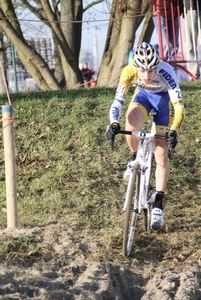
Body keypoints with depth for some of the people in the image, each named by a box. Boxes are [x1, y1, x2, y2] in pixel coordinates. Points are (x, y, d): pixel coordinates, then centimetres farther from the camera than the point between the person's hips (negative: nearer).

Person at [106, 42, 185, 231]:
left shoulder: (165, 71, -38)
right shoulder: (129, 72, -32)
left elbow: (179, 105, -39)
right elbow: (118, 101, -31)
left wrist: (173, 131, -52)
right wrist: (113, 124, -48)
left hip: (164, 98, -2)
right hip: (143, 95, 2)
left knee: (161, 154, -8)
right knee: (130, 126, -30)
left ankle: (158, 205, -2)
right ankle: (136, 160, 1)